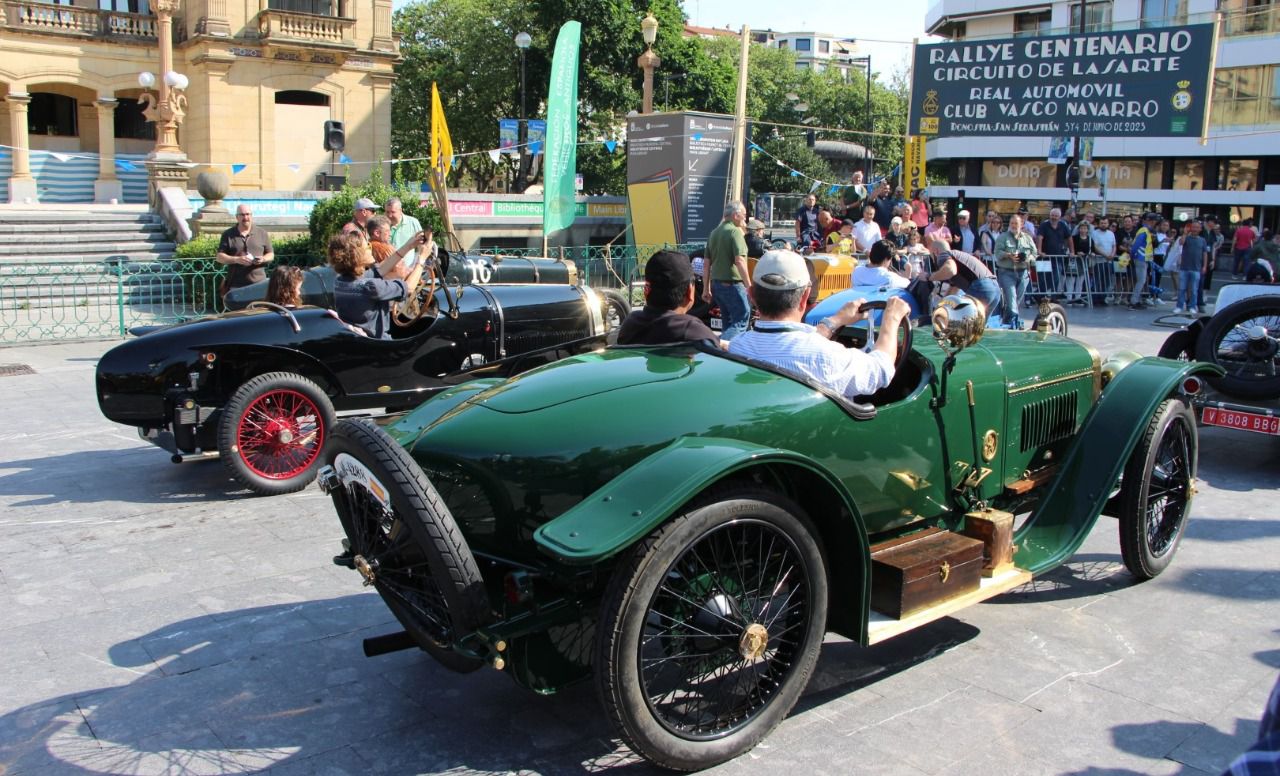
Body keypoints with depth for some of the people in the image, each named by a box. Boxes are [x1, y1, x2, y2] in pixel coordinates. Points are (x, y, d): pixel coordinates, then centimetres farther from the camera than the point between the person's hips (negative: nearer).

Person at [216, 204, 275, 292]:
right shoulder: (228, 235, 7)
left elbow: (271, 255, 14)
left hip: (259, 283, 1)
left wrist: (263, 259, -9)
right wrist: (236, 259, -15)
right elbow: (220, 257, 3)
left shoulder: (262, 233, 11)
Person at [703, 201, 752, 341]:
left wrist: (706, 289, 17)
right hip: (732, 284, -8)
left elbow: (706, 264, 15)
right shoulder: (735, 231, -11)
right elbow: (739, 261, -20)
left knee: (728, 323, 16)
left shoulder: (714, 232, 14)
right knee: (741, 321, -8)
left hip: (716, 283, 9)